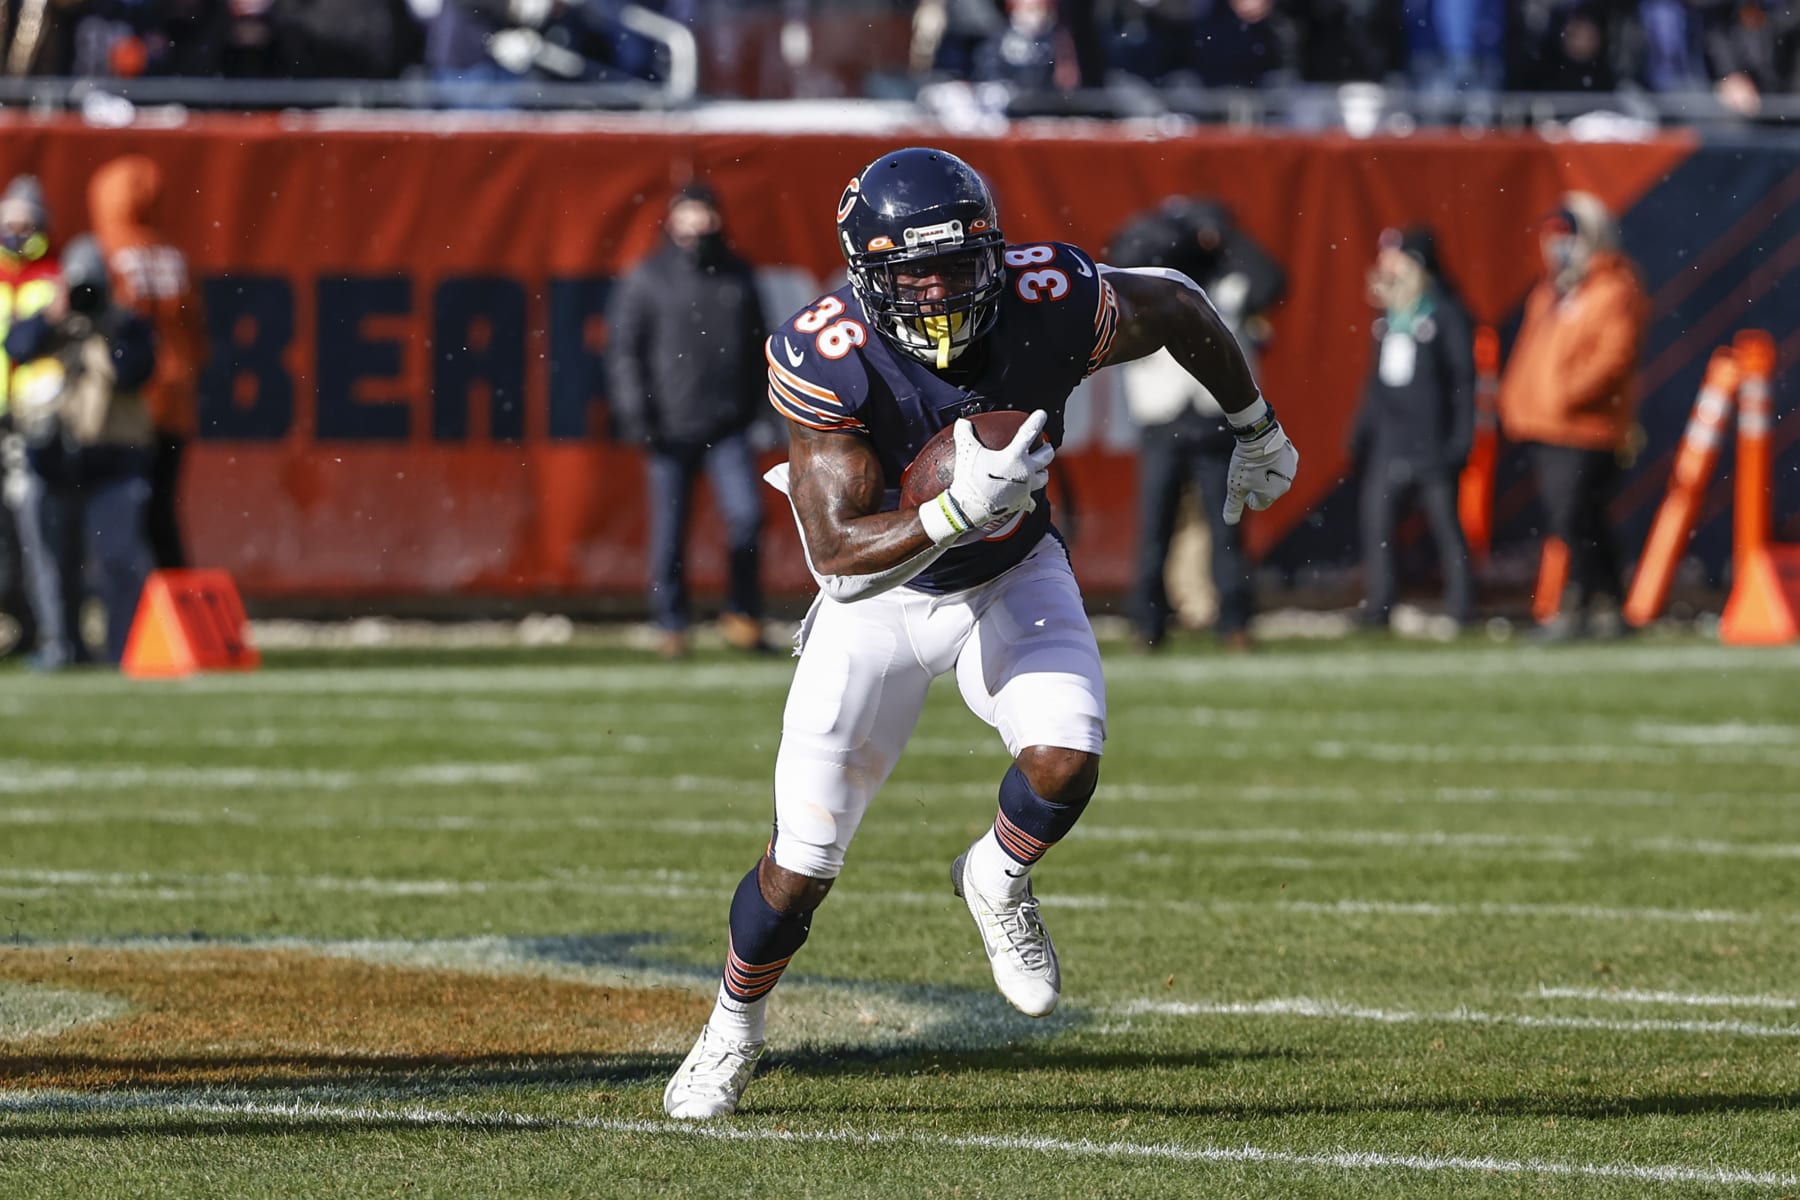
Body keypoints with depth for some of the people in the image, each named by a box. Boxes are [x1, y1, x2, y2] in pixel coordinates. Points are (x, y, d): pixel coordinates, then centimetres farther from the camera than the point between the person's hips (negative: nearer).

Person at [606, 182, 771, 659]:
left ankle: (742, 615, 5)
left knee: (746, 515, -10)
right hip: (672, 428, -2)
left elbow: (756, 346, 18)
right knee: (669, 529, 1)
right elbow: (624, 351, -1)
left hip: (727, 425, 2)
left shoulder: (738, 277, 9)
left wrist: (751, 405, 12)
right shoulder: (647, 280, 0)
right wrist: (636, 416, -8)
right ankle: (671, 624, 13)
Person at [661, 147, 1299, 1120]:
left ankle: (996, 879, 11)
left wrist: (1257, 431, 11)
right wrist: (958, 511, -49)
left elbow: (1179, 306, -4)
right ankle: (733, 1028, 29)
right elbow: (839, 558, -33)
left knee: (1065, 764, -25)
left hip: (1013, 576, 2)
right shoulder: (829, 361, -32)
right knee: (803, 863, -1)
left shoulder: (1051, 304, -27)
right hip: (877, 596, -1)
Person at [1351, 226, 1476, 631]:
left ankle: (1460, 606, 4)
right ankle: (1378, 608, 6)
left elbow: (1463, 380, -8)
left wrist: (1460, 437, -13)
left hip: (1430, 440, -7)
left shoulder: (1445, 315, -7)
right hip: (1389, 437, 7)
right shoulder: (1388, 317, 12)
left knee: (1444, 522, -1)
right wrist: (1362, 431, 14)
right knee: (1376, 520, 2)